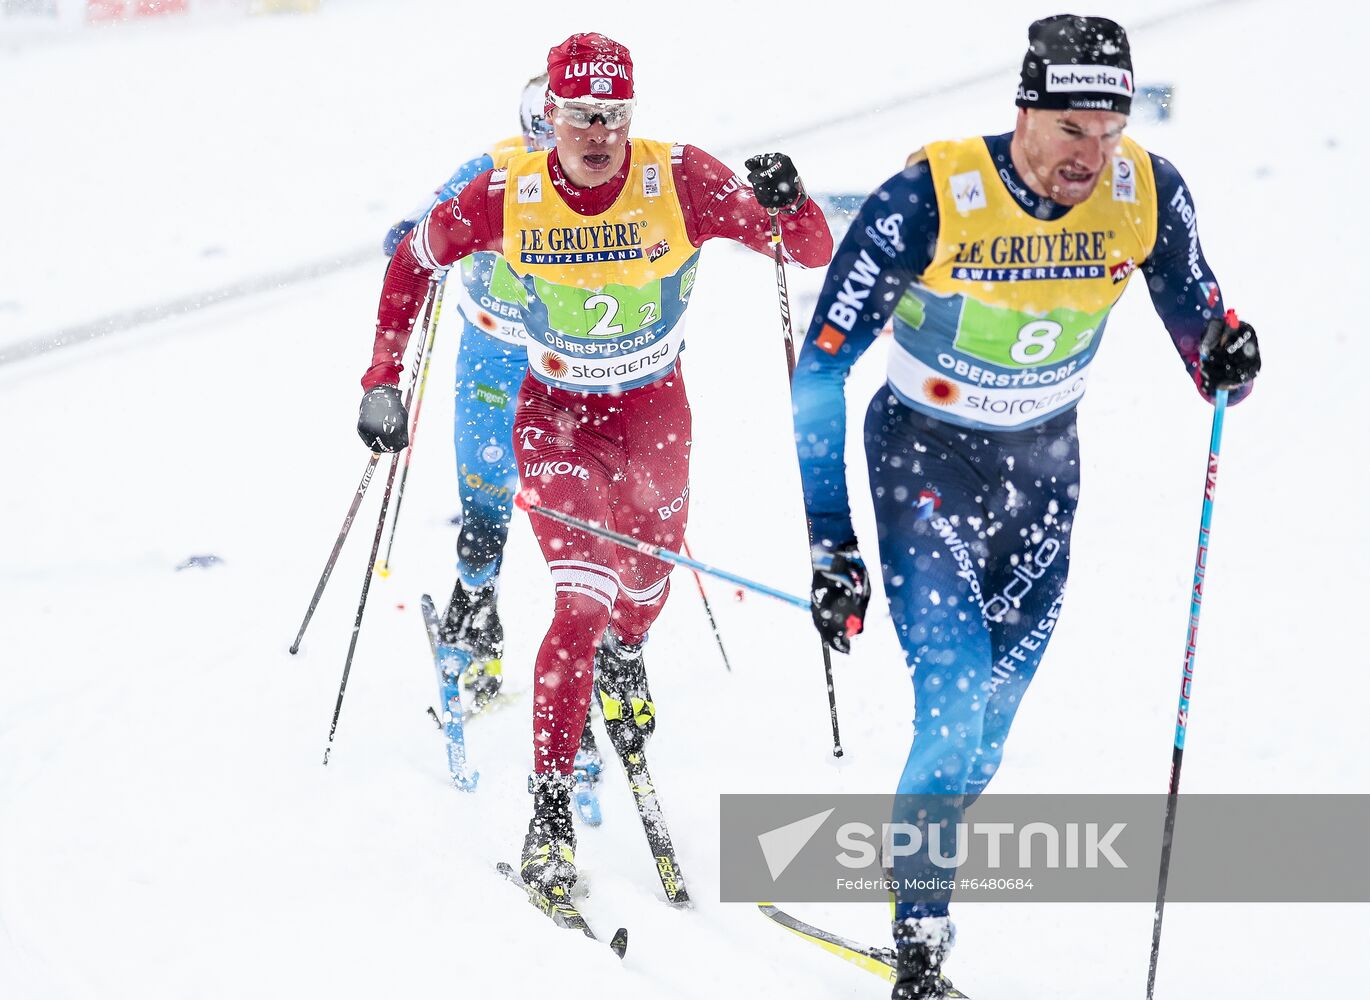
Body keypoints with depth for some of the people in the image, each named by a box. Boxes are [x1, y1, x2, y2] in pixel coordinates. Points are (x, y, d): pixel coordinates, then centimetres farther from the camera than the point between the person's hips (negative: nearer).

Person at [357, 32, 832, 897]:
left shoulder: (681, 182, -21)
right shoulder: (507, 197, -18)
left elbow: (815, 252, -18)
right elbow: (413, 264, -1)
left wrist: (789, 207, -41)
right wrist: (384, 382, -5)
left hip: (657, 410, 2)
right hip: (558, 414, -2)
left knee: (646, 584, 19)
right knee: (585, 597, -19)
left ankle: (623, 656, 59)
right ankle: (550, 809, -14)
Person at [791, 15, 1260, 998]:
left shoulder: (1148, 192, -16)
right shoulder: (927, 202, -26)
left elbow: (1194, 310, 1)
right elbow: (821, 371, -19)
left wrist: (1223, 355, -25)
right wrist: (834, 548, -21)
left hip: (1044, 466, 4)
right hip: (924, 461, -4)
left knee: (993, 718, 8)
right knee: (955, 709, -16)